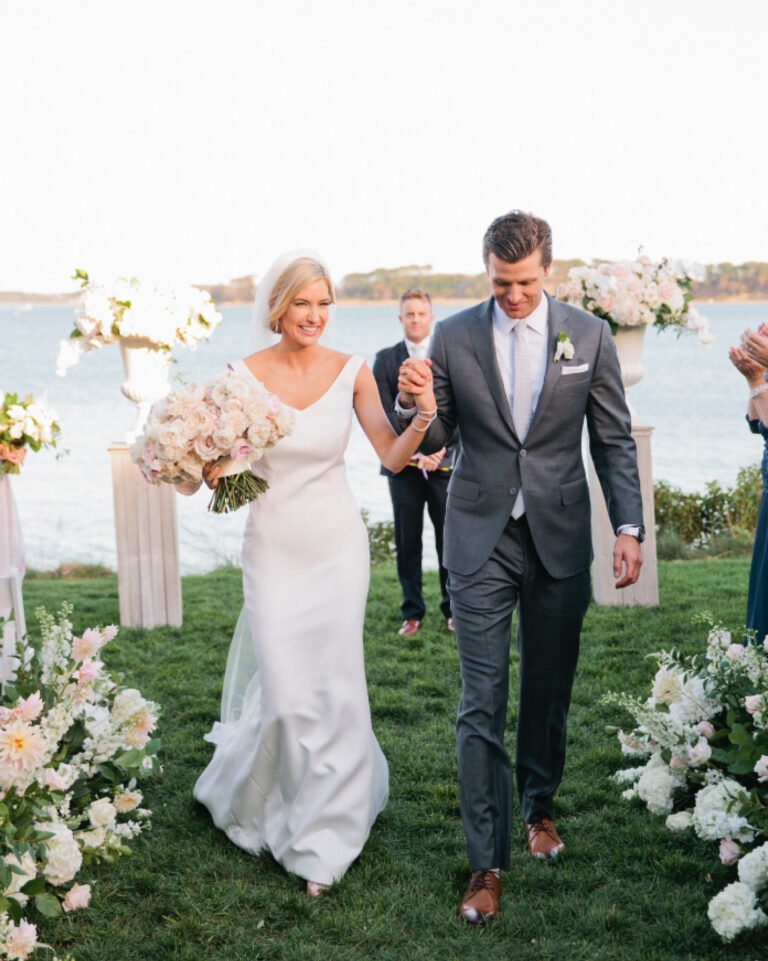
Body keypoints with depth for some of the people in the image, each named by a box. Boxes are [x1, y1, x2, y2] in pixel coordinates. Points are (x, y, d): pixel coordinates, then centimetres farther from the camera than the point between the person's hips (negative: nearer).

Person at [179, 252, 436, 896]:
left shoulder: (351, 372, -3)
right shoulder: (244, 376, -5)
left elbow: (393, 457, -4)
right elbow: (220, 472, 2)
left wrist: (423, 416, -22)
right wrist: (214, 468, -21)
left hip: (337, 542, 1)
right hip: (274, 545, -1)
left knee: (334, 684, 2)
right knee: (286, 691, -2)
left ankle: (322, 839, 19)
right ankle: (247, 791, 33)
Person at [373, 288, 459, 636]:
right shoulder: (386, 359, 6)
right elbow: (384, 414, -2)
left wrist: (441, 445, -11)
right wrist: (415, 450, -12)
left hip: (445, 461, 0)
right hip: (403, 464, 0)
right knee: (407, 541, 4)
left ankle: (453, 608, 16)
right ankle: (412, 612, 13)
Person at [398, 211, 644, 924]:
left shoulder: (588, 335, 0)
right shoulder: (453, 336, 0)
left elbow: (613, 440, 4)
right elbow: (435, 439, 5)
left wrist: (629, 527, -4)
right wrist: (413, 402, -16)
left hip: (559, 538, 1)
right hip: (481, 542, -1)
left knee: (549, 691, 14)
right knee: (482, 704, -2)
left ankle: (538, 806, 38)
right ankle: (487, 860, 6)